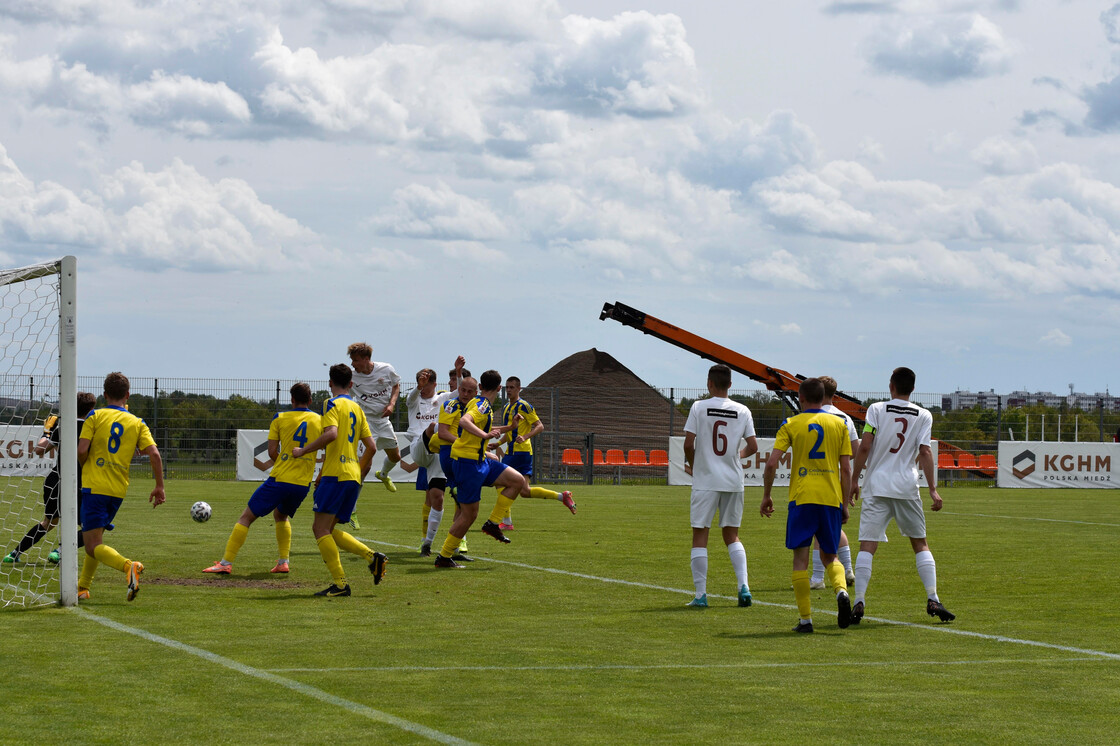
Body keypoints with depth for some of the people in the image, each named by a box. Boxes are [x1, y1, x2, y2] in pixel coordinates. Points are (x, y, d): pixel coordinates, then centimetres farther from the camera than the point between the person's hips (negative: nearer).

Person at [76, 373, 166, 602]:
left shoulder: (95, 416, -2)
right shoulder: (137, 423, 7)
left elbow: (82, 450, -10)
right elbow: (154, 454, -4)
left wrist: (84, 466, 12)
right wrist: (159, 486, 3)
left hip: (94, 487, -5)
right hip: (119, 491, 5)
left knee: (92, 546, -8)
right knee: (94, 539, 23)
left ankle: (128, 566, -33)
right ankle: (83, 587, 27)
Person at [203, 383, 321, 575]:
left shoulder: (280, 419, 0)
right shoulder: (320, 420, 7)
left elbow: (272, 451, -4)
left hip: (279, 480, -4)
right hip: (303, 483, 4)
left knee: (246, 518, 5)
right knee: (281, 515, 31)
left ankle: (226, 563, -1)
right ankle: (283, 561, 20)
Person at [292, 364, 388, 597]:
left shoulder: (333, 404, -3)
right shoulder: (357, 408, 20)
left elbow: (331, 434, -21)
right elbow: (371, 447, 19)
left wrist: (303, 451, -12)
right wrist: (361, 472, 30)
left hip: (336, 473, -8)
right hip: (353, 477, 8)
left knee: (321, 528, -8)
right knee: (325, 529, 14)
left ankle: (340, 584, -15)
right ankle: (372, 556, 2)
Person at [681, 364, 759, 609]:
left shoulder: (699, 407, -5)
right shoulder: (742, 411, 3)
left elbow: (688, 444, -10)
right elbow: (753, 446, 2)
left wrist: (692, 465, 9)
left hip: (705, 481, -3)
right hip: (733, 481, 3)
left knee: (700, 535, 2)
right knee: (731, 535, 14)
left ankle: (701, 594, -1)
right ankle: (743, 586, 0)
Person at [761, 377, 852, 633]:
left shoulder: (791, 425, 3)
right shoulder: (839, 424, 8)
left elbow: (772, 463, -5)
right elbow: (846, 469, 5)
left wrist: (766, 496, 6)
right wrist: (845, 503, 12)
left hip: (802, 498, -2)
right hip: (831, 498, 2)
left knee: (801, 557, 3)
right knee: (829, 556, 15)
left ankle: (805, 619, -3)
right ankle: (841, 590, -15)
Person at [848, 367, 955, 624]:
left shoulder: (877, 409, 2)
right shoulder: (923, 416, 6)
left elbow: (865, 446, -5)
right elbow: (925, 452, -3)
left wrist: (854, 480, 2)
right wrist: (933, 489, -4)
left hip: (876, 487, -1)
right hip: (907, 487, 1)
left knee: (867, 546, -3)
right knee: (921, 544, 14)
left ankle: (859, 603, -14)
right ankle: (932, 600, 6)